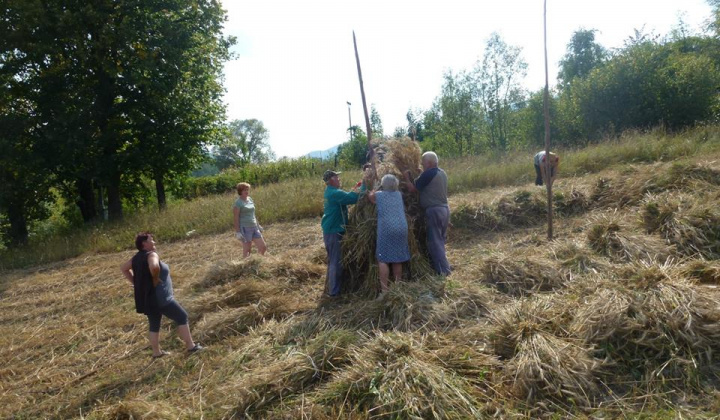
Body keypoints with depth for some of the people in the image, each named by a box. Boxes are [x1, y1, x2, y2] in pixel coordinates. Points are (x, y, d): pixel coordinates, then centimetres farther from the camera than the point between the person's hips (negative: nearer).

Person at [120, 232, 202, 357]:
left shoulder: (137, 257, 8)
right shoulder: (151, 255, -18)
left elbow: (123, 268, 21)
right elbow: (154, 266, -40)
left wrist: (136, 282, 14)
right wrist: (156, 279, -22)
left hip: (147, 299, 9)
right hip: (160, 299, -8)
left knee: (154, 325, 19)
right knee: (182, 317, 3)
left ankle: (156, 352, 26)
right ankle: (190, 346, 7)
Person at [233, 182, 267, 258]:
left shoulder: (250, 199, 12)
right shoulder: (238, 203, -9)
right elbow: (236, 218, -12)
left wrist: (258, 225, 20)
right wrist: (237, 232, -16)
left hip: (254, 227, 7)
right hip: (245, 228, -7)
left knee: (263, 247, 6)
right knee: (247, 251, -1)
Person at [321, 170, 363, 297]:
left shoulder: (330, 192, 13)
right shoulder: (335, 193, -20)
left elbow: (346, 196, 17)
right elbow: (354, 198, -25)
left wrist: (356, 189, 4)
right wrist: (364, 186, -15)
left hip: (330, 230, 10)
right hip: (334, 232, -10)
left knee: (333, 260, 19)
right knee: (336, 262, -3)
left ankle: (332, 287, 29)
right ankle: (334, 291, 3)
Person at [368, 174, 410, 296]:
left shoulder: (378, 195, 5)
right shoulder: (399, 194, 15)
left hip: (386, 229, -4)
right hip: (401, 228, 4)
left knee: (383, 259, -1)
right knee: (398, 259, 12)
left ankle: (384, 290, -7)